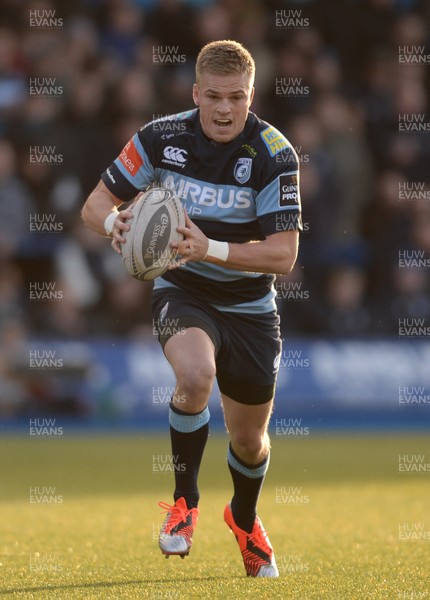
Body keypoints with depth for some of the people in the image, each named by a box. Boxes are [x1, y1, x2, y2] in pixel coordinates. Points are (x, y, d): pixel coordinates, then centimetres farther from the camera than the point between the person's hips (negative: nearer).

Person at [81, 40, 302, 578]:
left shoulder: (274, 155, -19)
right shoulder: (162, 138, -13)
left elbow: (283, 254, -22)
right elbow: (96, 203, -5)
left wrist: (210, 249, -36)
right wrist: (115, 222, -29)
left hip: (249, 305, 1)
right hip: (182, 291, -1)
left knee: (249, 442, 13)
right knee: (195, 376, -34)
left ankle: (244, 519, 48)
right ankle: (184, 502, -12)